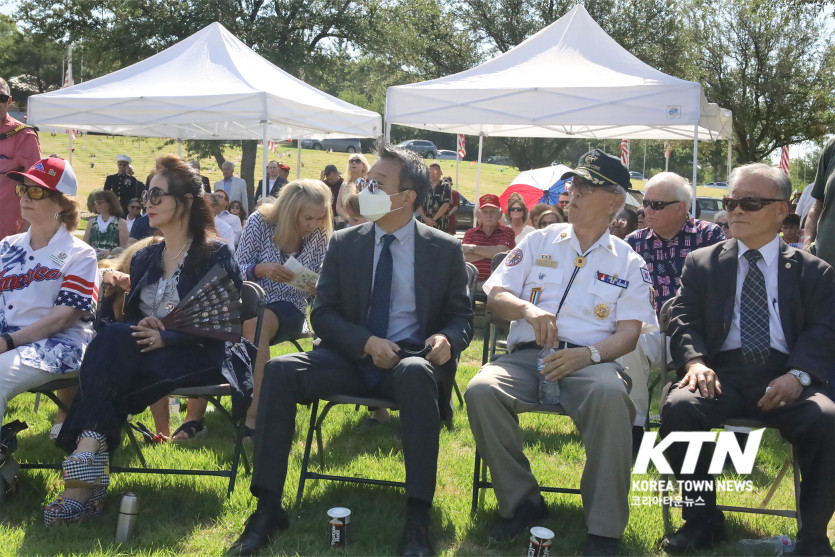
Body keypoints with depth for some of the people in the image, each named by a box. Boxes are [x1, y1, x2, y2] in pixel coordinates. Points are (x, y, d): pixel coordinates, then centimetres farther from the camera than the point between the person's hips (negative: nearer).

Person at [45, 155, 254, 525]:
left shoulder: (216, 255, 0)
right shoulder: (144, 259, 19)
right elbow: (129, 315, 16)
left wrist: (166, 338, -20)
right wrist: (139, 328, -9)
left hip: (202, 358, -5)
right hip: (144, 352, 5)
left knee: (112, 343, -31)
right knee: (114, 338, -31)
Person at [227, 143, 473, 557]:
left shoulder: (445, 250, 4)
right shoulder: (344, 244, 8)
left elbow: (461, 317, 8)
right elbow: (323, 314, 5)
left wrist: (447, 339, -18)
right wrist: (367, 342, -14)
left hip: (412, 359, -2)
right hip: (353, 358, 3)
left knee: (416, 372, -39)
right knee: (280, 370, -25)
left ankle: (417, 519, -35)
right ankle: (268, 508, -20)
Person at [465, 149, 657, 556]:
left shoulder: (628, 262, 13)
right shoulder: (540, 241, 17)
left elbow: (629, 332, 4)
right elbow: (495, 295, 9)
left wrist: (588, 354, -16)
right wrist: (527, 309, -14)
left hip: (589, 359, -2)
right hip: (527, 355, 2)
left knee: (610, 395, -38)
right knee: (480, 390, -31)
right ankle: (521, 502, -13)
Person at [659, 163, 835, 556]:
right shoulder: (702, 263, 18)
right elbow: (684, 319, 8)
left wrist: (799, 375, -16)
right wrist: (694, 361, -14)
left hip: (785, 379, -1)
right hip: (722, 373, 1)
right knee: (679, 408, -30)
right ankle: (701, 520, -9)